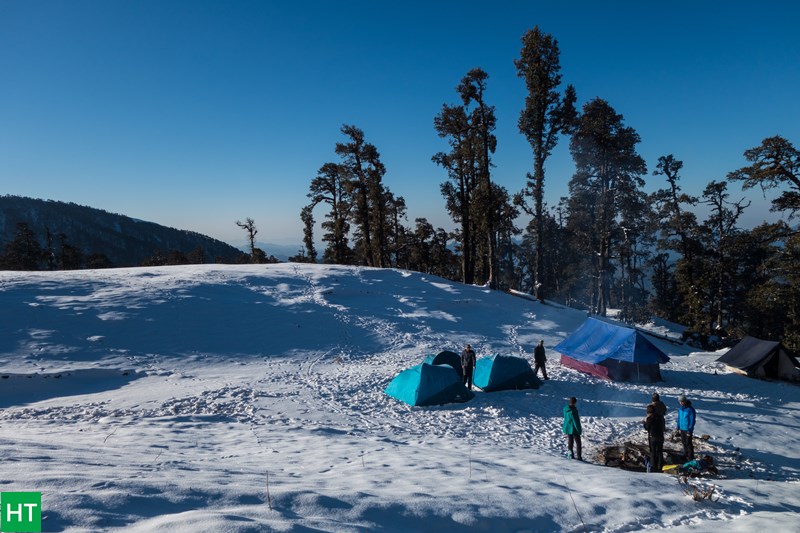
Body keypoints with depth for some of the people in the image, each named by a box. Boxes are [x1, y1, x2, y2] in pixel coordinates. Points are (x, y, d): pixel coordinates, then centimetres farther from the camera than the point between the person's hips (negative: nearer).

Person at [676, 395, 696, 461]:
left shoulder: (690, 409, -18)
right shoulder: (680, 408, 5)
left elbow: (692, 421, -16)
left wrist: (689, 431, -17)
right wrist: (678, 427, 13)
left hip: (687, 429, -7)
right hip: (682, 428, 7)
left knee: (688, 443, -2)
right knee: (684, 442, 16)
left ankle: (691, 457, 8)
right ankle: (686, 455, 30)